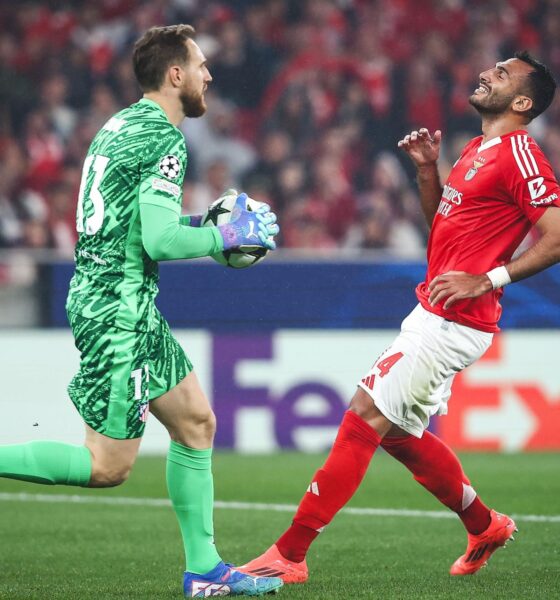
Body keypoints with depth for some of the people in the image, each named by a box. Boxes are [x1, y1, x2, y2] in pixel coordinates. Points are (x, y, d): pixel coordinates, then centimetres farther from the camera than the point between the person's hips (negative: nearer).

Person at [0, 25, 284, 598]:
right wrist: (227, 235, -6)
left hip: (101, 298, 10)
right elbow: (159, 241, -21)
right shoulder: (163, 139, -14)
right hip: (119, 307, -10)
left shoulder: (119, 126, 15)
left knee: (196, 422, 13)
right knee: (107, 466, -8)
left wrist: (201, 223, 18)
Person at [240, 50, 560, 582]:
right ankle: (483, 526, 32)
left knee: (366, 419, -11)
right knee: (398, 432, 17)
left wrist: (486, 281, -22)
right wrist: (427, 168, 10)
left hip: (454, 325, -10)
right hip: (431, 314, 10)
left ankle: (289, 556, -8)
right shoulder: (476, 149, 16)